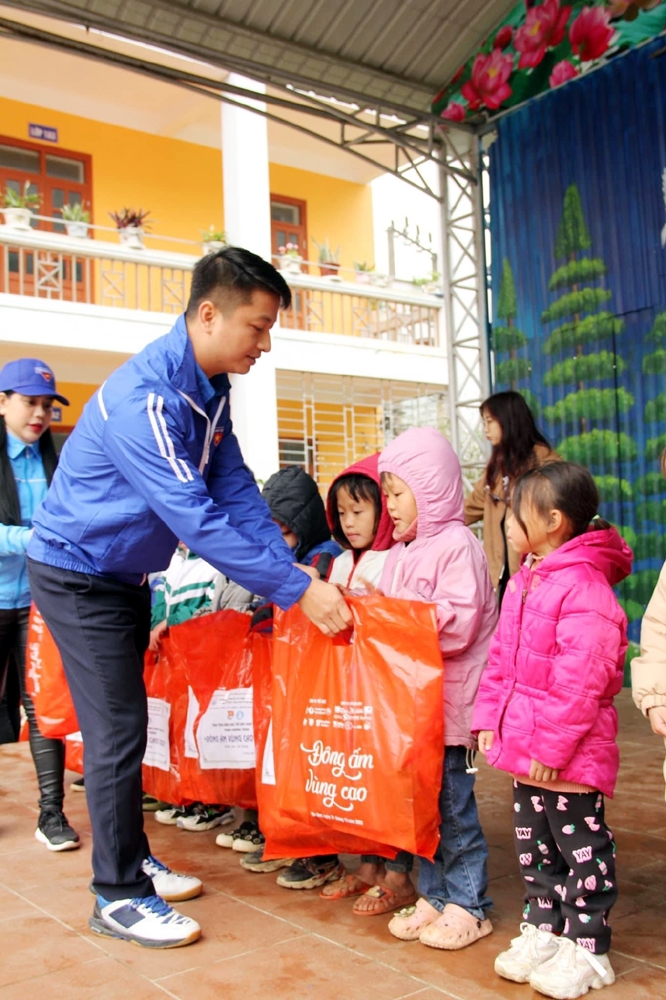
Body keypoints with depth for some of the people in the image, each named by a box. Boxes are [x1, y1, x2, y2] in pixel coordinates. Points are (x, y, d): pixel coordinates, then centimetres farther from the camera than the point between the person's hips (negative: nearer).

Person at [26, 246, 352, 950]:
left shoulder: (209, 389, 0)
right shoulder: (144, 397, -30)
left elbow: (237, 492, -2)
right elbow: (196, 520, -34)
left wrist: (294, 570, -13)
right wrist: (295, 590, -33)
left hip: (125, 576, 9)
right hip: (78, 575, -9)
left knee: (125, 721, 15)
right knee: (118, 729, -5)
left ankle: (131, 859, 29)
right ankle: (117, 897, 9)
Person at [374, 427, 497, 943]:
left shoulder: (457, 545, -12)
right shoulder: (402, 553, 13)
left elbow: (460, 623, -21)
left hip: (450, 697, -8)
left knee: (452, 799, 0)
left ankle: (468, 905, 15)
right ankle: (433, 895, 26)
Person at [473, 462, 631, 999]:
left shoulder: (584, 587, -22)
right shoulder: (525, 580, 8)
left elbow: (580, 682, -24)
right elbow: (503, 657, 13)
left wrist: (551, 747, -21)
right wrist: (491, 717, 8)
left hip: (570, 753, -9)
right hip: (526, 744, 9)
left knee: (581, 847, 8)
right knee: (534, 843, 20)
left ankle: (587, 949, 23)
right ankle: (541, 930, 36)